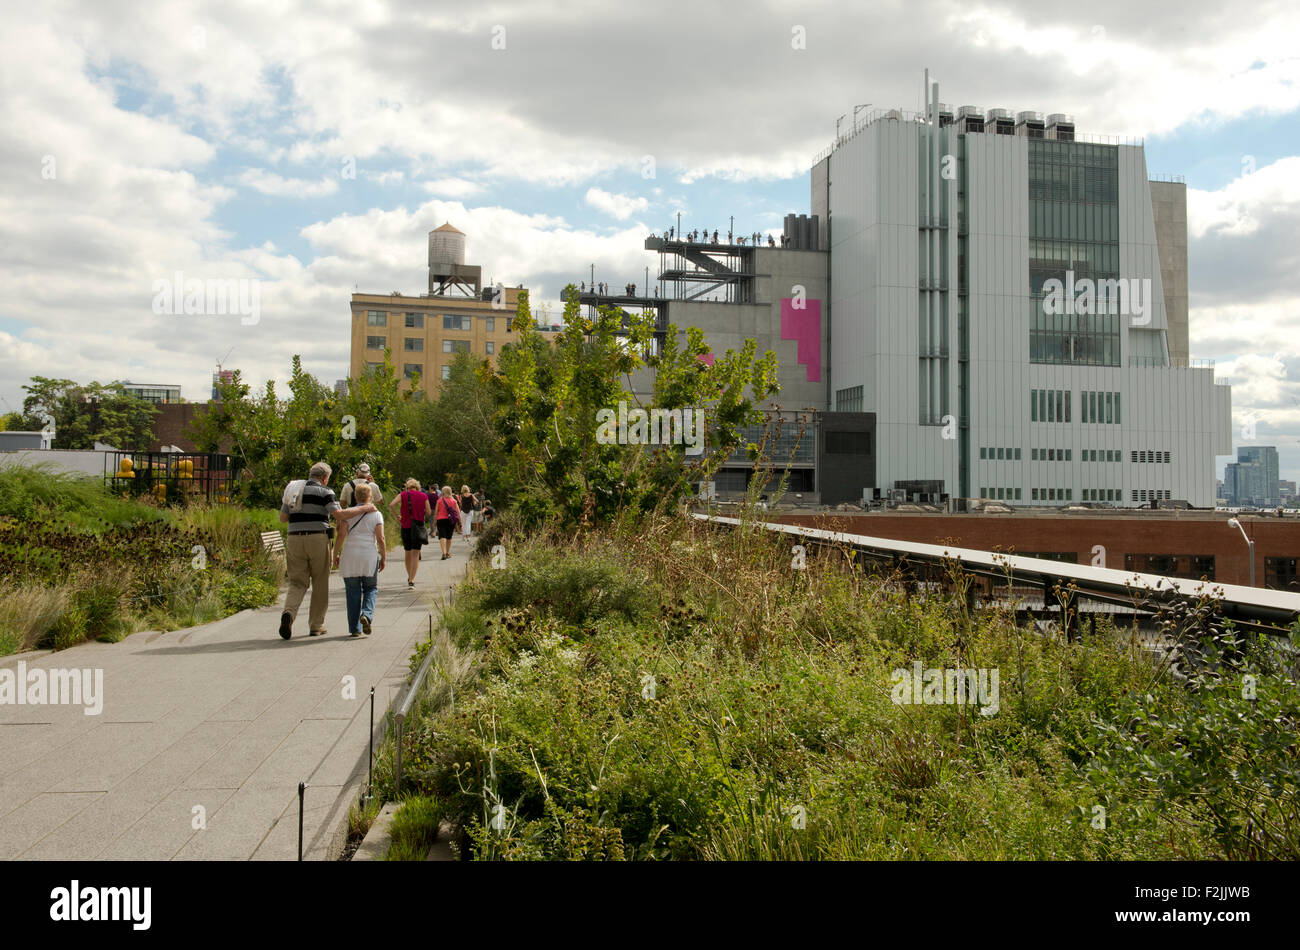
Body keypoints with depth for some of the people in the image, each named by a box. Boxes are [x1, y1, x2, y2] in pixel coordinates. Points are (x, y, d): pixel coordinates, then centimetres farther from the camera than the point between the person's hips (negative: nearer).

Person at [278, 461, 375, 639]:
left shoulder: (292, 488, 14)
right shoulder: (323, 491, -2)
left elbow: (283, 518, 16)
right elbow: (339, 514, -15)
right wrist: (364, 508, -6)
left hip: (294, 539, 4)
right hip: (317, 539, -4)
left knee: (297, 582, 7)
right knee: (320, 584, 9)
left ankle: (288, 612, -22)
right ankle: (316, 626, 14)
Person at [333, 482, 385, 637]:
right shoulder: (376, 514, 2)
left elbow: (341, 535, -3)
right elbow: (380, 539, -2)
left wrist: (336, 553, 6)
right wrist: (383, 558, 5)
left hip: (350, 555, 1)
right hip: (369, 556, -1)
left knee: (353, 591, 7)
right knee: (371, 588, 13)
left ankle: (355, 628, 7)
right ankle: (367, 614, -14)